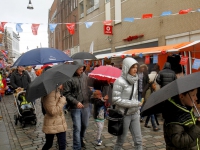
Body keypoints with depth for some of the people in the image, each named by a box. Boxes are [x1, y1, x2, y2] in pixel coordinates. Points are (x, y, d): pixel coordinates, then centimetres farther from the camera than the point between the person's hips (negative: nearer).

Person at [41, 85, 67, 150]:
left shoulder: (56, 91, 5)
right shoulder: (49, 93, -23)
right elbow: (53, 112, -25)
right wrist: (62, 101, -18)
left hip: (60, 123, 8)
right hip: (52, 124, -8)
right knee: (49, 144, 12)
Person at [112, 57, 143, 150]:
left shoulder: (135, 80, 5)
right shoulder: (120, 81, -16)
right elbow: (116, 100, -20)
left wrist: (138, 110, 11)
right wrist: (135, 104, -18)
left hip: (134, 114, 6)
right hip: (124, 115, -6)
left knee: (138, 141, 9)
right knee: (120, 141, 10)